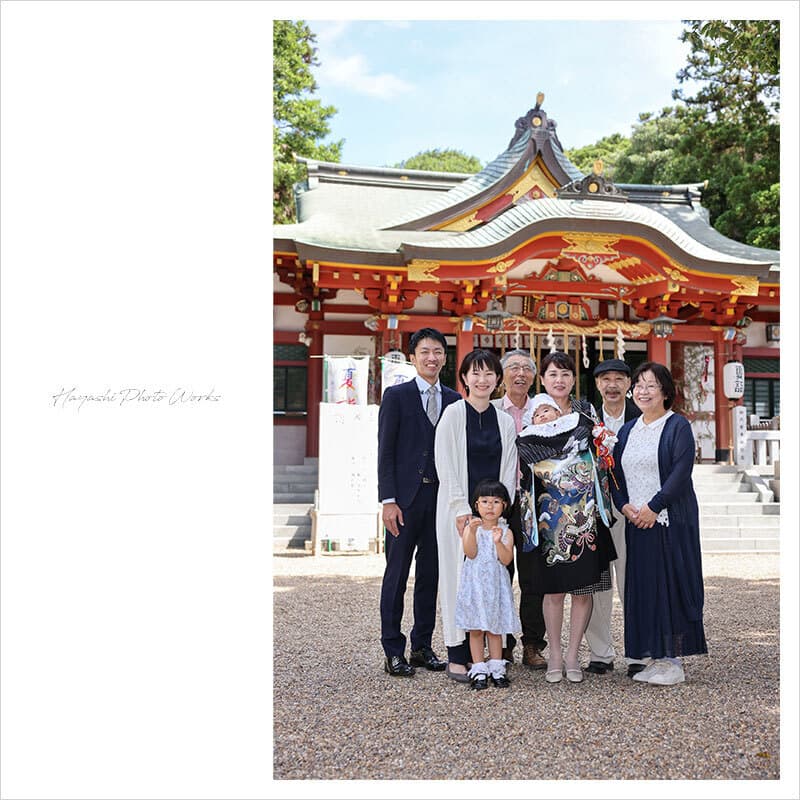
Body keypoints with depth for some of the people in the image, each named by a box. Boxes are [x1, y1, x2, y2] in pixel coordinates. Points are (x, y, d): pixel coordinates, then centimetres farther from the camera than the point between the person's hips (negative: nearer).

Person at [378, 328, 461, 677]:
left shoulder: (454, 400, 10)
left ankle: (422, 646, 22)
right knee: (396, 575, 2)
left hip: (441, 498, 4)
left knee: (430, 575, 10)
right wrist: (388, 500, -11)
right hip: (405, 499, -4)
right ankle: (393, 650, 11)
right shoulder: (396, 396, -1)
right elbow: (385, 452, -4)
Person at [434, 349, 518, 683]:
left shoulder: (505, 421, 10)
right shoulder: (454, 414, -2)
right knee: (459, 575, -2)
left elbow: (508, 471, 9)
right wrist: (462, 510, -13)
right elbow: (446, 465, -7)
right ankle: (457, 657, 5)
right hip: (458, 509, -4)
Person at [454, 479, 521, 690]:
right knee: (475, 629, 3)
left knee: (495, 628, 8)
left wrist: (498, 542, -26)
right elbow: (470, 553, -14)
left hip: (496, 584, 1)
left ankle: (496, 668, 18)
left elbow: (506, 560, -10)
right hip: (474, 583, -1)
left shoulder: (506, 532, 0)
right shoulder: (470, 528, -1)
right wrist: (473, 532, -27)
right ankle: (478, 670, 11)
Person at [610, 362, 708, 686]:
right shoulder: (627, 430, 15)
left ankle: (673, 661, 3)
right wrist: (624, 505, -3)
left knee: (671, 583, -4)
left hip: (670, 520, -6)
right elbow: (615, 472, 13)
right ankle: (655, 657, 14)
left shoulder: (678, 426, -4)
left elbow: (681, 471, -13)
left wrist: (653, 507, -16)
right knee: (642, 585, 5)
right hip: (636, 522, 6)